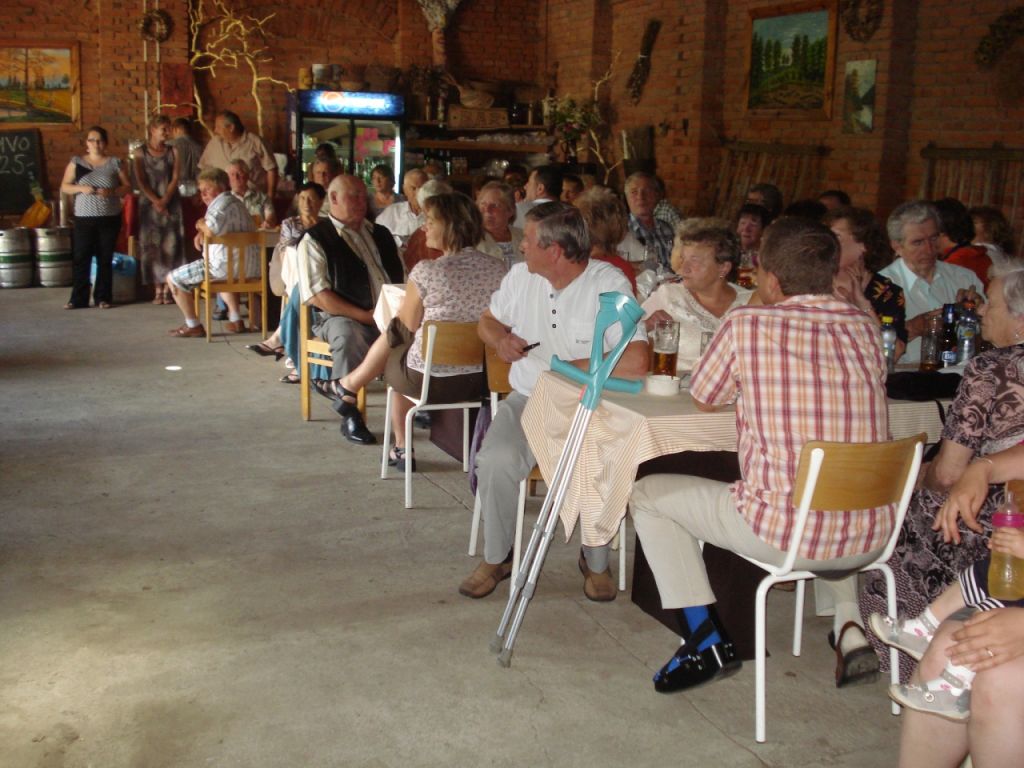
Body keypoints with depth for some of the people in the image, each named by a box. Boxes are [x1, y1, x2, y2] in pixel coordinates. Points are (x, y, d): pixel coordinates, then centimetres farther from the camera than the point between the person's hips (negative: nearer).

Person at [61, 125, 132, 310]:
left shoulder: (114, 163, 4)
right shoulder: (76, 162, 6)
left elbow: (127, 187, 3)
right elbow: (64, 187, 6)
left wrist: (111, 192, -15)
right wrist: (81, 188, -13)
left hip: (109, 218, 0)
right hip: (84, 218, 0)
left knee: (105, 259, 5)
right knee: (80, 258, -1)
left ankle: (103, 297, 12)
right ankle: (78, 299, 5)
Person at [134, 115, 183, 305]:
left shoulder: (173, 152, 5)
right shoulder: (141, 152, 4)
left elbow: (175, 179, -1)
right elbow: (141, 181, -1)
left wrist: (165, 201, -12)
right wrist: (155, 201, -12)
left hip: (171, 204, 0)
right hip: (149, 204, 0)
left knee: (170, 245, -4)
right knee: (151, 245, -2)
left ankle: (167, 289, -1)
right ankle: (157, 290, 1)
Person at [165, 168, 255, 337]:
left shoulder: (223, 203, -12)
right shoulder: (234, 201, 21)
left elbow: (211, 230, -28)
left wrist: (201, 224, -7)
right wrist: (201, 232, 9)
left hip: (225, 264, -10)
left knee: (173, 279, 0)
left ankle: (193, 326, 1)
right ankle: (235, 320, 30)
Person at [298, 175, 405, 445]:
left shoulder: (380, 234, 20)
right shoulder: (314, 240, 1)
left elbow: (403, 279, 21)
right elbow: (318, 296, -10)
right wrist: (366, 315, -16)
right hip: (339, 317, -5)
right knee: (349, 333, -39)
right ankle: (349, 414, -21)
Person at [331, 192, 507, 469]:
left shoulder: (426, 272, -19)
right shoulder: (498, 269, -4)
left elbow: (409, 324, -5)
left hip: (431, 382, -5)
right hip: (482, 379, 6)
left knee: (392, 359, 27)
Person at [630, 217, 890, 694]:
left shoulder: (745, 324, -9)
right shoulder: (865, 329, 5)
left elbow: (704, 399, 7)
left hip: (784, 533, -5)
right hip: (870, 538, 6)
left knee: (647, 494, 12)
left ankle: (706, 639, 7)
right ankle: (850, 624, 26)